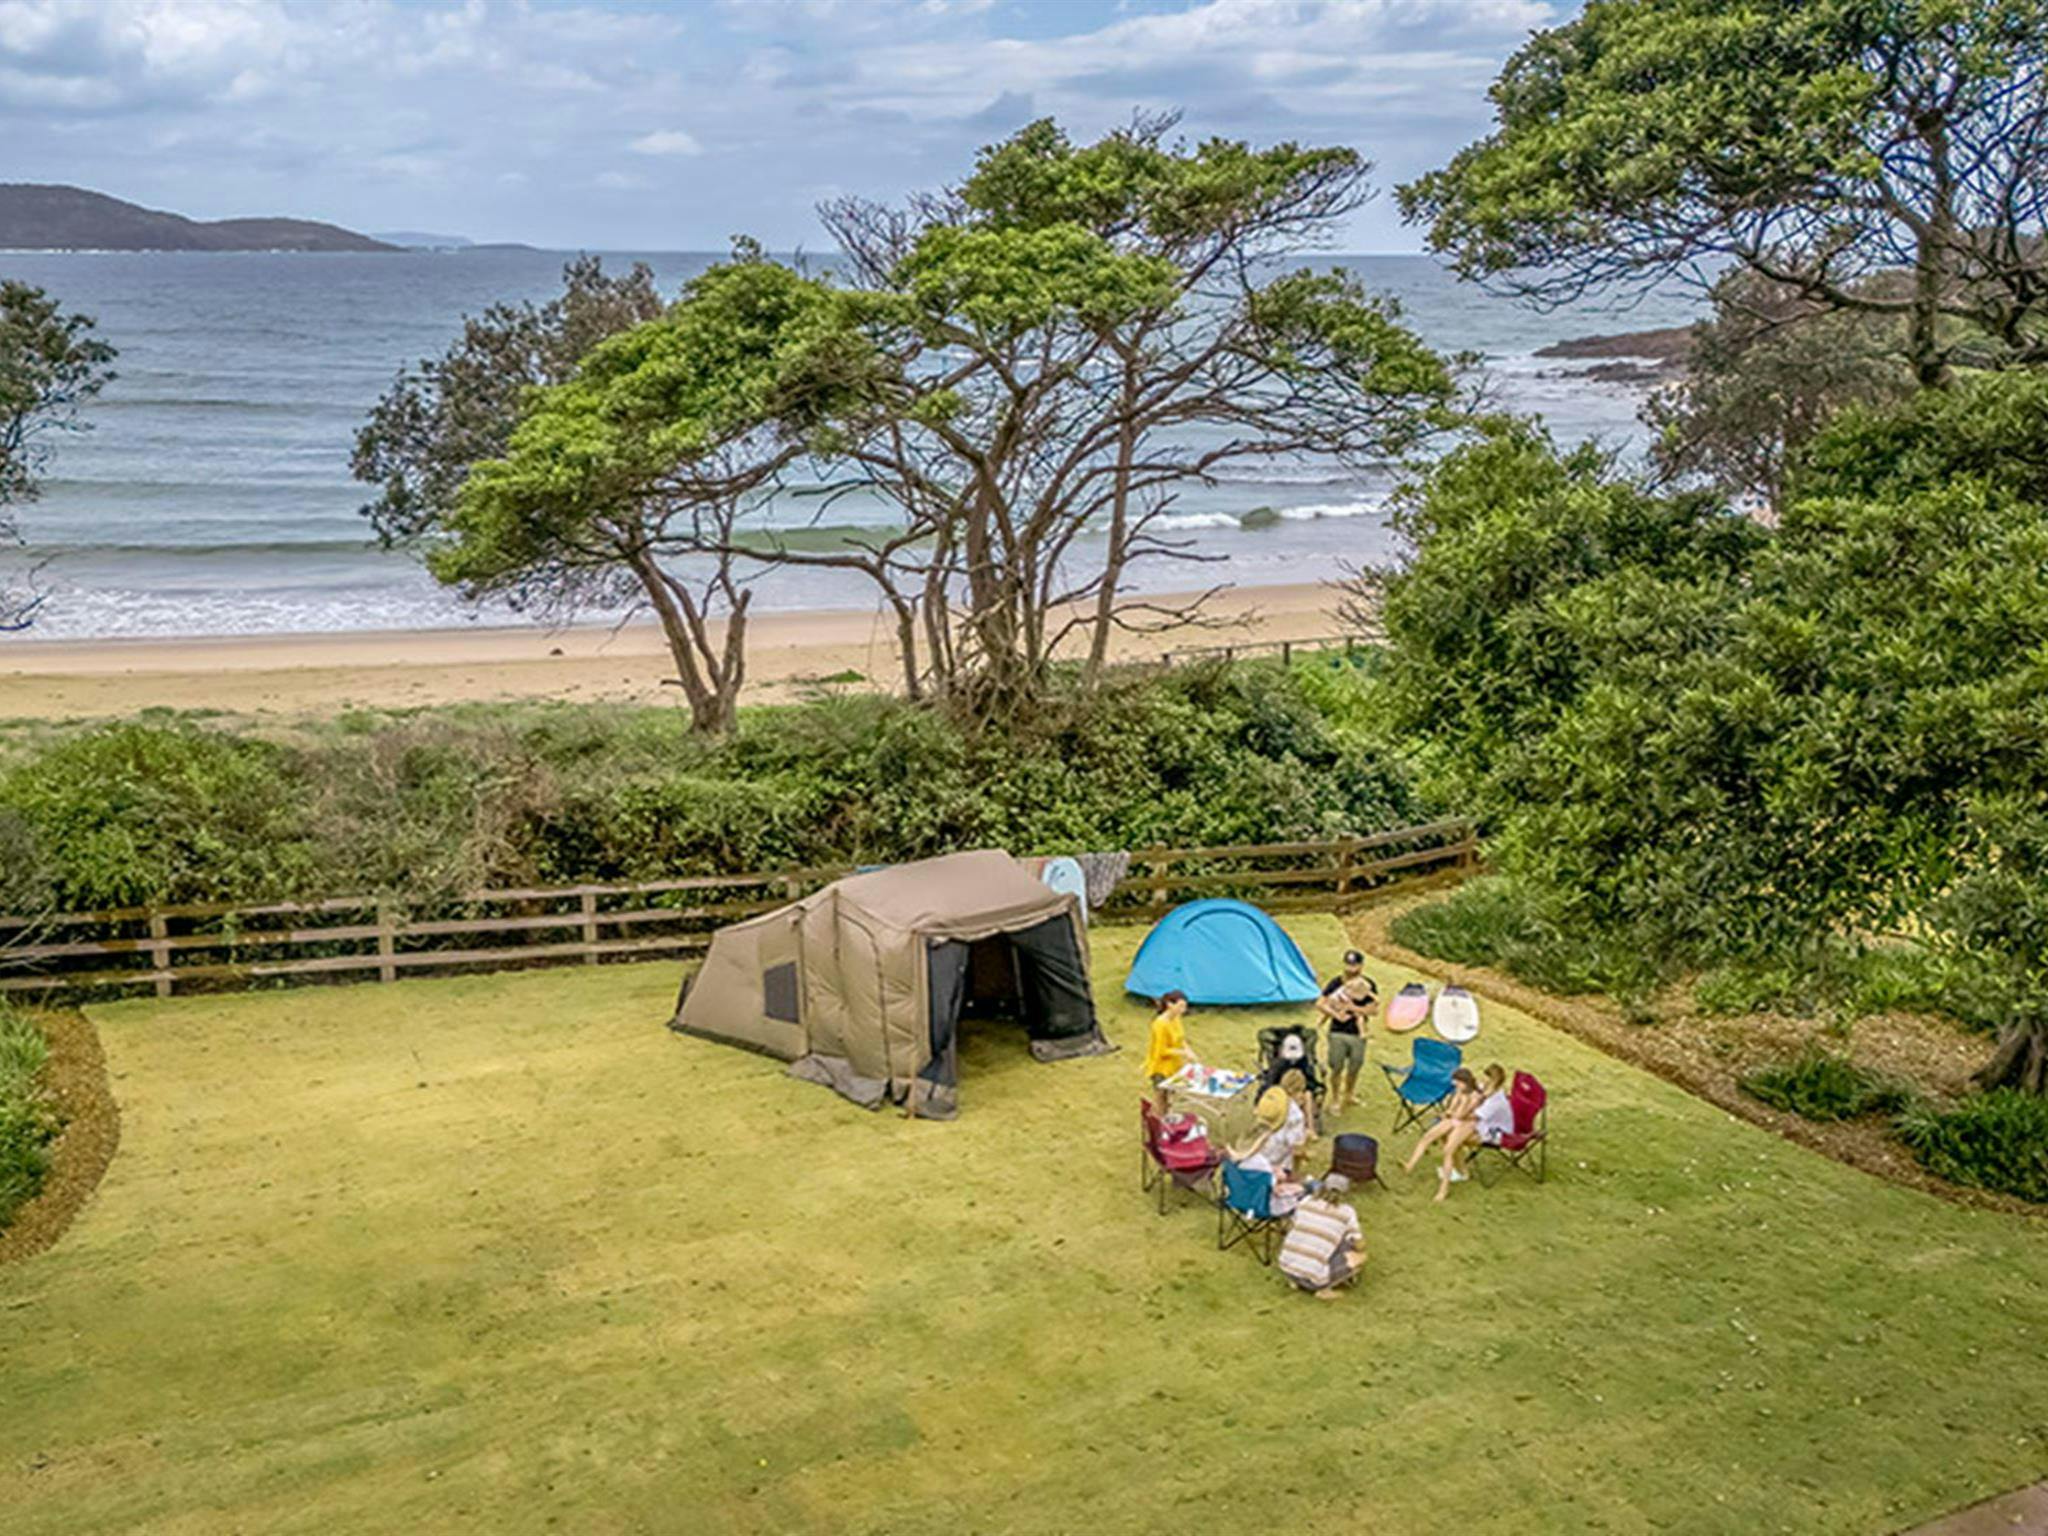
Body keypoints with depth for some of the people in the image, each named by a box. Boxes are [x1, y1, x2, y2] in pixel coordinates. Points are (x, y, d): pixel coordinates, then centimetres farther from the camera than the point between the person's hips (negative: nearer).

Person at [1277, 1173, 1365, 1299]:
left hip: (1287, 1268, 5)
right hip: (1315, 1276, -5)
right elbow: (1359, 1245, 1)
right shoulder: (1347, 1213, -4)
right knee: (1360, 1256, 12)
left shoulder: (1306, 1202, 6)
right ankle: (1325, 1288, 2)